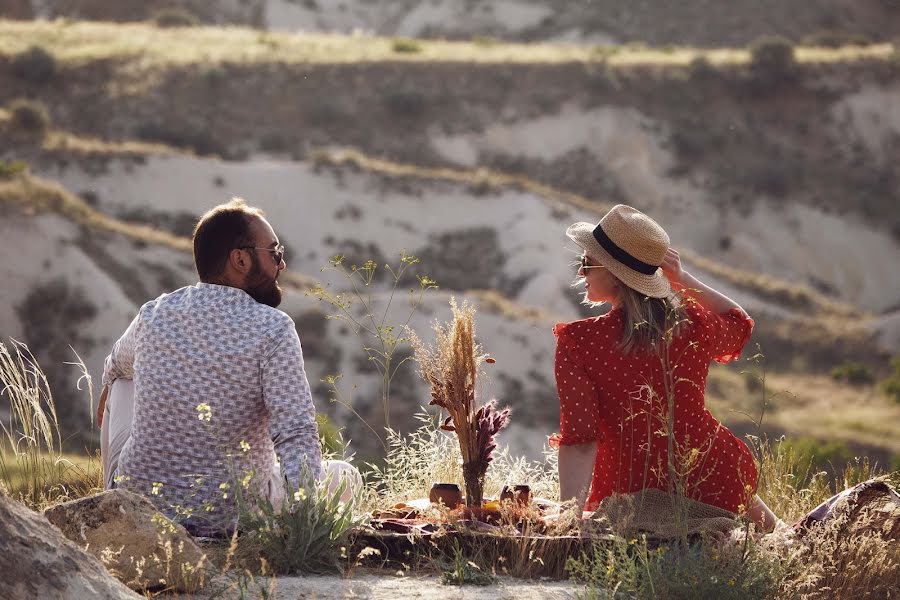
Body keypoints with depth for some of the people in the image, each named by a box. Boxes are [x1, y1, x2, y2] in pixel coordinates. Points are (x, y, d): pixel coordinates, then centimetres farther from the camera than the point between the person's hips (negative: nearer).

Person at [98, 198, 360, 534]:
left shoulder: (154, 314, 0)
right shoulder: (272, 329, -14)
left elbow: (115, 367, 25)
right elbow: (297, 437, -24)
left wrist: (109, 392, 48)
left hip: (137, 503, 3)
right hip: (232, 516, -3)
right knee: (346, 475, 21)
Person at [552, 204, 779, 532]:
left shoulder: (577, 343, -16)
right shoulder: (692, 325, -5)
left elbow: (579, 441, -24)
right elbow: (739, 323, 20)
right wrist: (683, 280, 11)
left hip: (633, 486, -5)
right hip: (712, 475, 5)